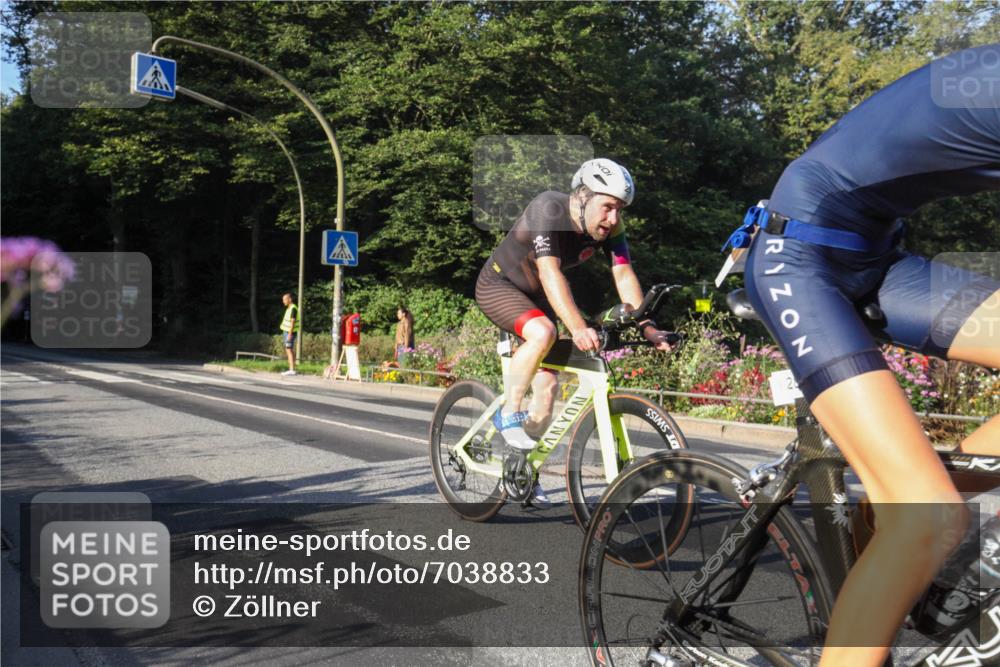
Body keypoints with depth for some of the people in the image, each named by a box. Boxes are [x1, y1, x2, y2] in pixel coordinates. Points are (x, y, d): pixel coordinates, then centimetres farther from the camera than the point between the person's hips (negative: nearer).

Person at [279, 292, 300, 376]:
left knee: (289, 350, -11)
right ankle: (291, 369, 13)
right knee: (288, 350, 10)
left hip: (290, 332, -10)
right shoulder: (289, 308, 15)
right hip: (286, 331, 10)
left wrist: (290, 334, -23)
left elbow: (292, 322, -20)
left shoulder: (293, 309, -16)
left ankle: (292, 370, -14)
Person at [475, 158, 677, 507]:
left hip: (536, 296, 6)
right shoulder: (549, 209, -31)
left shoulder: (610, 227, -14)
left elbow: (624, 275, -19)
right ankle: (508, 414, -17)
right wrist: (578, 328, -53)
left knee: (547, 388, -1)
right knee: (543, 333, -37)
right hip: (498, 285, -6)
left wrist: (646, 326, -33)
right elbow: (550, 272, -42)